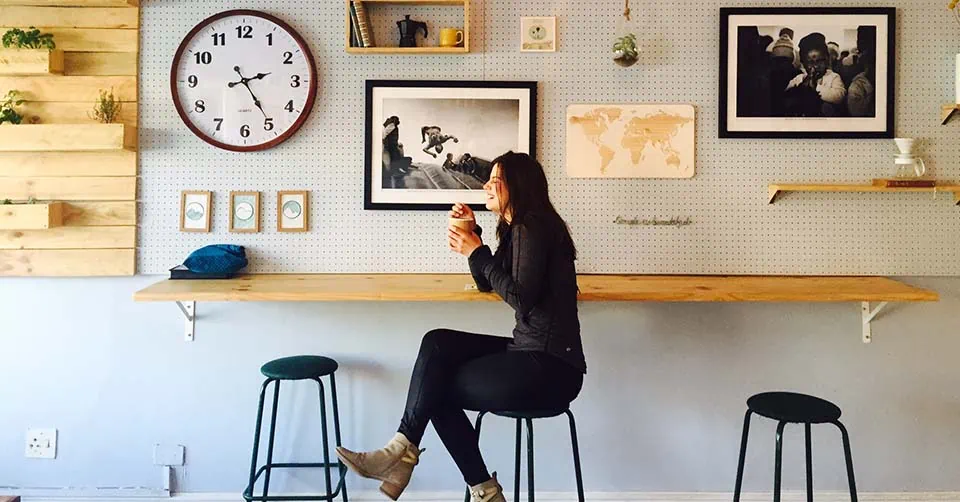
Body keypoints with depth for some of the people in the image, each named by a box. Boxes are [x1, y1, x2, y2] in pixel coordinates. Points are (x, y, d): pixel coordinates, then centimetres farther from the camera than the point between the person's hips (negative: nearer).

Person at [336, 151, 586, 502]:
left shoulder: (532, 227, -13)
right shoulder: (518, 228, 17)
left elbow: (521, 298, -21)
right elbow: (487, 284, 21)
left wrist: (478, 253, -13)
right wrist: (472, 235, 9)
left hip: (550, 368, -9)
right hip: (531, 353, 9)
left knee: (438, 388, -7)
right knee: (438, 343, -3)